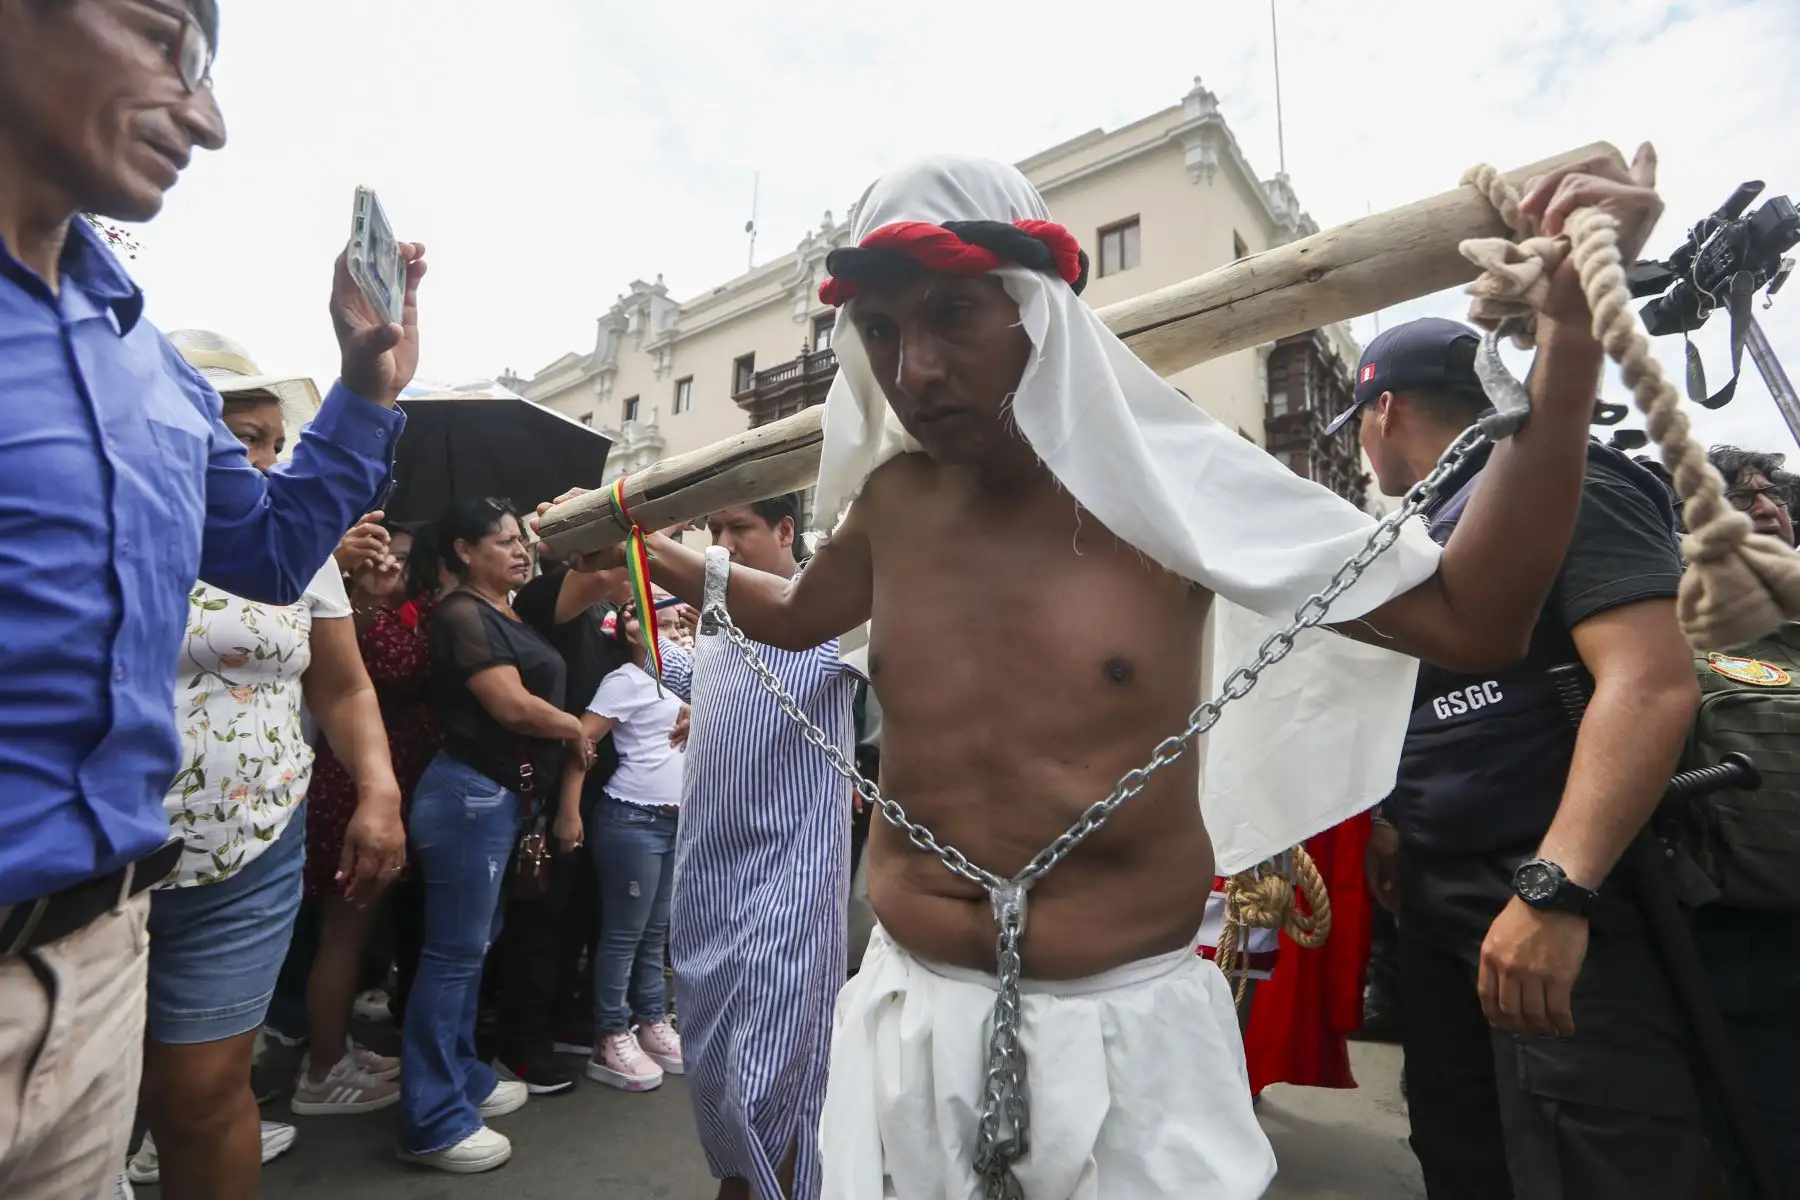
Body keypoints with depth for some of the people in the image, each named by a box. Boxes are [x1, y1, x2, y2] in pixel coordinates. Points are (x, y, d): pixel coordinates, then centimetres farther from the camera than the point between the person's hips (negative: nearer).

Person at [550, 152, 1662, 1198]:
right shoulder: (891, 502, -1)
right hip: (910, 1018, 4)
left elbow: (1474, 618, -10)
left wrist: (1571, 333, -18)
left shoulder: (1164, 481, -12)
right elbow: (796, 615, 21)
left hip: (1130, 1027, -3)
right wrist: (654, 553, 26)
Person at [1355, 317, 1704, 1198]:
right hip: (1436, 896, 9)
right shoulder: (1435, 522, 16)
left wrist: (1553, 891, -31)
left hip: (1556, 896, -9)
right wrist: (1398, 824, 19)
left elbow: (1653, 684, -25)